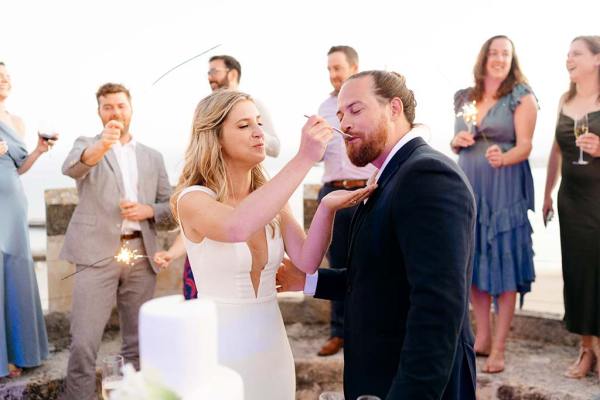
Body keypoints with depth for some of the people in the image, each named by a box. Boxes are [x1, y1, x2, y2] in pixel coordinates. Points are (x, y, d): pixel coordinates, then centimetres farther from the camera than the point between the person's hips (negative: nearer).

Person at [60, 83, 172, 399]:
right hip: (98, 253, -3)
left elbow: (169, 205, 16)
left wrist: (148, 210, -6)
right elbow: (70, 168, -17)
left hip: (142, 254, 3)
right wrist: (101, 146, -38)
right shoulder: (87, 144, 6)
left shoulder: (152, 157, 16)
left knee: (137, 342, 10)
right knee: (83, 343, -8)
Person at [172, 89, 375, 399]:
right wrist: (305, 158, -37)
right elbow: (237, 228, -37)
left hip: (272, 345, 5)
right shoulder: (192, 199, -15)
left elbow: (306, 260, -9)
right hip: (219, 349, -5)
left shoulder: (271, 199, 3)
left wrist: (327, 207, -26)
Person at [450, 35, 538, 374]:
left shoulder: (522, 97, -2)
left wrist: (503, 158, -31)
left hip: (505, 188, -5)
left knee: (503, 262, -4)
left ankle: (499, 348, 4)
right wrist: (457, 142, -3)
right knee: (473, 260, 7)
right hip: (469, 185, 5)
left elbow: (525, 145, -10)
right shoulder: (465, 98, 12)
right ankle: (482, 337, 20)